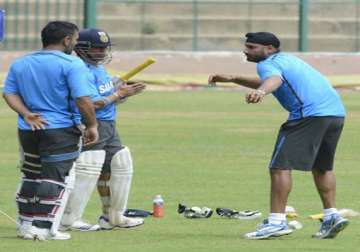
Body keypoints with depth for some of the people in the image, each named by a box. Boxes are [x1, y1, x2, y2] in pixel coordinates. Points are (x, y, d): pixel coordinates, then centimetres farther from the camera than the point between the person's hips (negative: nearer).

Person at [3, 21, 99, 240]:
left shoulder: (20, 64, 10)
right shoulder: (72, 64, -11)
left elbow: (9, 93, 4)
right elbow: (83, 99, -16)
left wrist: (25, 113, -6)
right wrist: (92, 126, -6)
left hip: (27, 131, 6)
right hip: (61, 131, -6)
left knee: (31, 177, 19)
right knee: (55, 179, 0)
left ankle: (25, 224, 23)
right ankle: (45, 228, -3)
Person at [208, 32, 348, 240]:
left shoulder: (268, 63, 2)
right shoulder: (288, 59, 31)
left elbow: (274, 79, -23)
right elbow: (267, 82, 48)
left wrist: (261, 91, -45)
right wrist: (233, 79, 50)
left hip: (310, 114, -9)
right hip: (337, 112, 9)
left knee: (280, 166, -6)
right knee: (322, 167, 24)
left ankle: (277, 221, -12)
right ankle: (332, 216, 18)